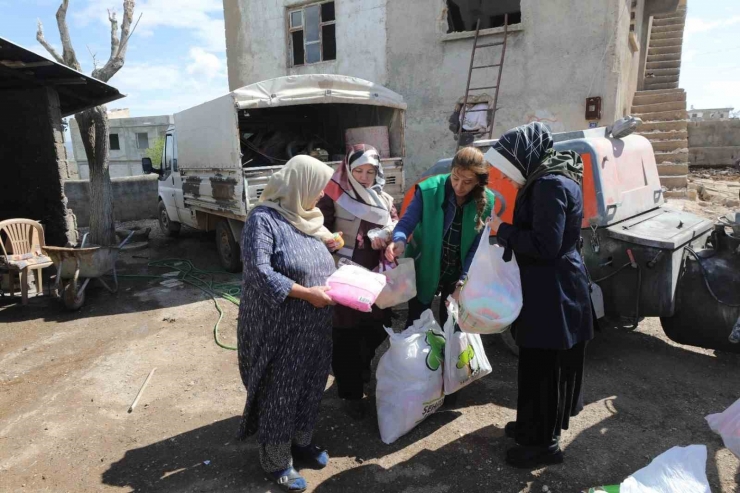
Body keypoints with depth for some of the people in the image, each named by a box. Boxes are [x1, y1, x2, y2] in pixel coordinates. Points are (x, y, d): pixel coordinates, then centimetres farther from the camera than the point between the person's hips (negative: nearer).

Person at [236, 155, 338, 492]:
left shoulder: (308, 217, 9)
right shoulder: (264, 218, -15)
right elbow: (259, 271, -23)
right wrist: (307, 293, -23)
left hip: (315, 326, 8)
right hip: (280, 327, -7)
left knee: (310, 387, 19)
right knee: (279, 392, 7)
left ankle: (301, 442, 41)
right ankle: (276, 460, 27)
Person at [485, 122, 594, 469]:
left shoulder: (550, 184, -20)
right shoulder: (551, 179, 11)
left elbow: (544, 246, -25)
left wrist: (503, 230, -14)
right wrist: (509, 230, 3)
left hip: (552, 294, -10)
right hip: (550, 290, 10)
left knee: (543, 368, 4)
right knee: (540, 364, 21)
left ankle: (544, 443, 21)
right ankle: (535, 426, 39)